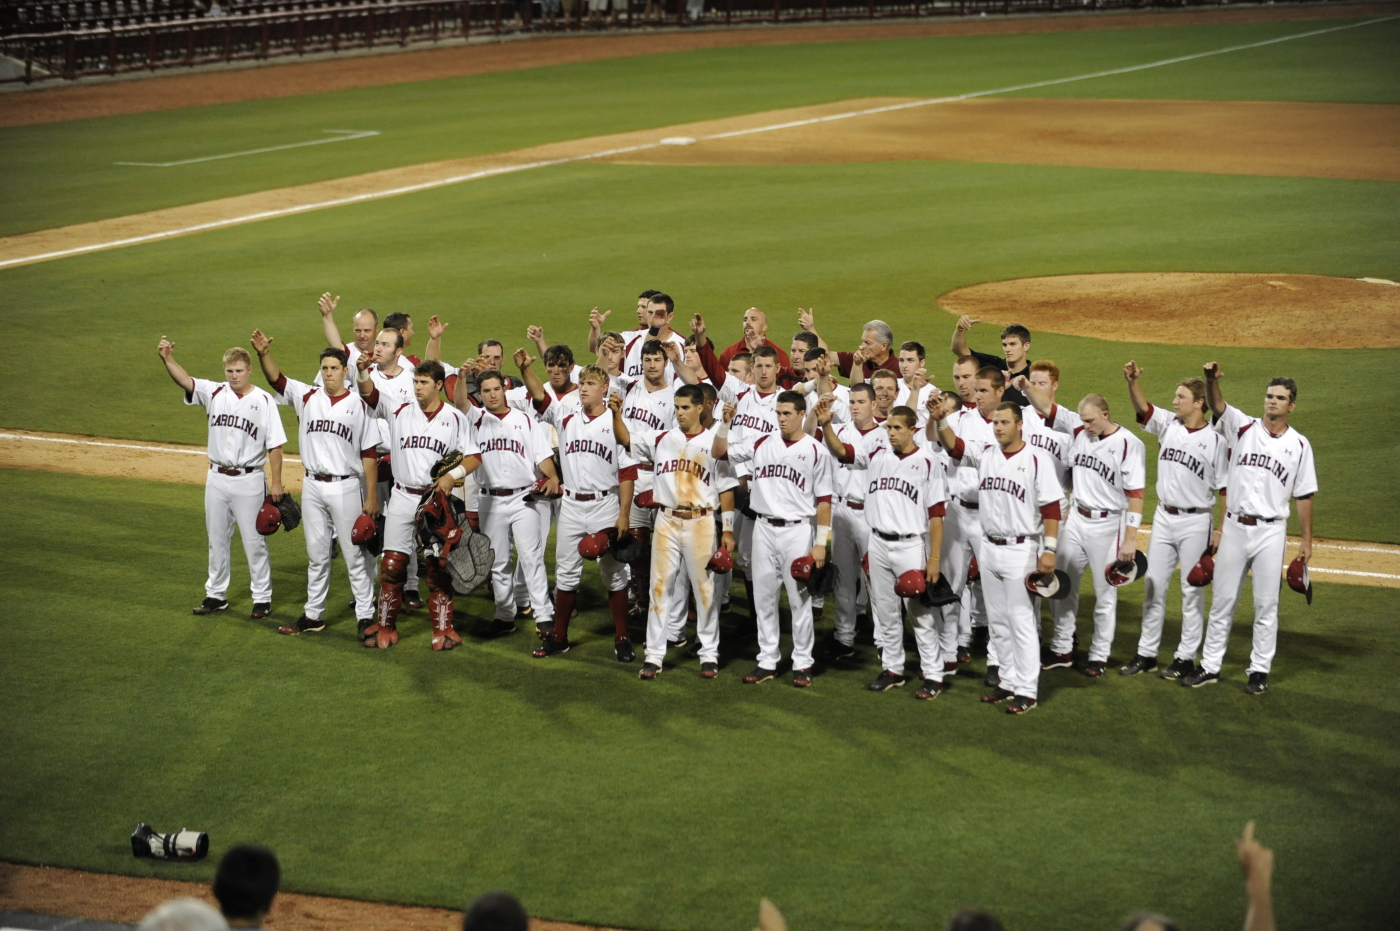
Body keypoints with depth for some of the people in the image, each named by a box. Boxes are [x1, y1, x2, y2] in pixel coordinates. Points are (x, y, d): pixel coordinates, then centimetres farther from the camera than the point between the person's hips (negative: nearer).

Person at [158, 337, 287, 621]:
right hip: (217, 479, 4)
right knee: (217, 540, 13)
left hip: (248, 480, -4)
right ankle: (216, 595, 24)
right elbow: (184, 381, -13)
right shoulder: (214, 393, 2)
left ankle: (262, 598, 11)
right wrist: (168, 359, -31)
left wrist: (276, 482, -11)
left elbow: (275, 445, -7)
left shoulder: (264, 401, -7)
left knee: (254, 541, 2)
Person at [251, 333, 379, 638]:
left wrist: (371, 497, -8)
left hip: (346, 487, -4)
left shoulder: (359, 406, -3)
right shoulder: (307, 397, 6)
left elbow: (369, 454, -4)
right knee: (316, 554, 12)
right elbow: (276, 378, -4)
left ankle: (365, 616, 7)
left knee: (354, 554, 1)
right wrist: (263, 353, -24)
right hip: (313, 486, 4)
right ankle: (313, 615, 20)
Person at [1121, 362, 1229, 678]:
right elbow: (1142, 407, -8)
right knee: (1153, 586, 10)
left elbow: (1225, 488, -9)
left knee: (1192, 591, 3)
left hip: (1195, 522, -6)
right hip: (1164, 518, 6)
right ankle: (1146, 653, 18)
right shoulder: (1168, 425, 4)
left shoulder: (1215, 440, -10)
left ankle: (1186, 657, 11)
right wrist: (1132, 382, -27)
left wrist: (1221, 530, -11)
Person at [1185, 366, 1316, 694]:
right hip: (1234, 528, 1)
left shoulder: (1299, 444, 3)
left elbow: (1304, 495, 5)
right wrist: (1211, 380, -34)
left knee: (1266, 605, 3)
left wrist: (1306, 540, 2)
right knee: (1222, 601, 8)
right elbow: (1217, 405, -13)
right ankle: (1210, 667, 15)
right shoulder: (1244, 427, 4)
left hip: (1270, 532, -1)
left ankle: (1260, 670, 12)